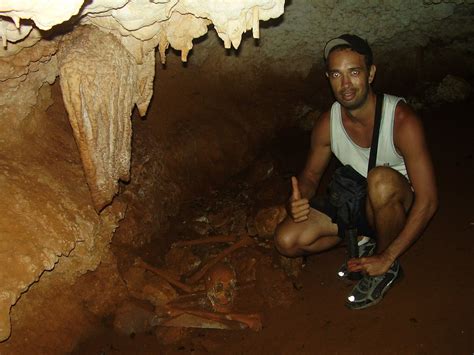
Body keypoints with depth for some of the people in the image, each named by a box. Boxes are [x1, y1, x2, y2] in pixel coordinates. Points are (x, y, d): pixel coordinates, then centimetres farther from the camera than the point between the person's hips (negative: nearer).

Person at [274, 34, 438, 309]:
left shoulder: (402, 121, -27)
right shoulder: (327, 124, -12)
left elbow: (427, 201, -25)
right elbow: (312, 174, 5)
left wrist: (387, 258, -24)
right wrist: (298, 200, -21)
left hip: (398, 206, -4)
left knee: (381, 179, -40)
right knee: (287, 240, -15)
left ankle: (390, 268, -13)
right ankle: (365, 239, 8)